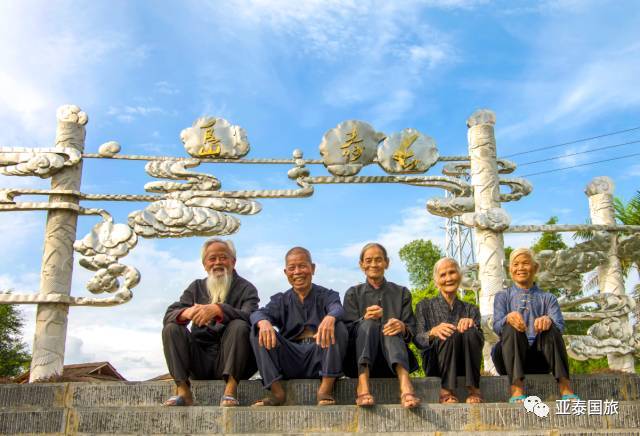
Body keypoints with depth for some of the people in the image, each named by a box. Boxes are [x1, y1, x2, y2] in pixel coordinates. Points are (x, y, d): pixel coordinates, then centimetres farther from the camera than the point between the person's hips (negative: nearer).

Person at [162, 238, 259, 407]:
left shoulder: (246, 289, 5)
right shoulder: (196, 288, 15)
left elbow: (250, 317, -17)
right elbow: (168, 316, 1)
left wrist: (218, 310, -34)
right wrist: (186, 313, -23)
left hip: (229, 360, -3)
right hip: (199, 362, 3)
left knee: (239, 326, -27)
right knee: (171, 329, -14)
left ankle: (230, 389, -30)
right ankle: (183, 391, -21)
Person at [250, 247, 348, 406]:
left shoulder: (326, 295, 9)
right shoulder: (281, 300, 14)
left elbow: (337, 309, -16)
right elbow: (258, 314, -6)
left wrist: (330, 318, -42)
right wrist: (264, 322, -33)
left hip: (318, 357, -2)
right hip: (289, 360, 2)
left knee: (338, 327, -26)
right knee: (257, 331, -15)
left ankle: (326, 388, -22)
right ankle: (276, 391, -19)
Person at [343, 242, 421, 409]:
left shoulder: (401, 293, 17)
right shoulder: (353, 294, 16)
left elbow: (412, 331, 7)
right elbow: (349, 330, 3)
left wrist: (402, 328, -18)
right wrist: (365, 319, -19)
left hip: (393, 359, 0)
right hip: (361, 360, 0)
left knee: (392, 328, -29)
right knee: (369, 324, -28)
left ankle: (405, 385, -54)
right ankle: (363, 386, -48)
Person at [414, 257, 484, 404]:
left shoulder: (470, 309, 17)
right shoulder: (424, 307, 11)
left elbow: (480, 341, 2)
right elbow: (418, 340, -3)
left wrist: (472, 326, -21)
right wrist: (433, 332, -26)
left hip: (465, 366, 2)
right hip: (435, 366, -2)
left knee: (470, 333, -27)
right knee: (451, 334, -31)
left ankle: (473, 390, -25)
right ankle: (446, 390, -25)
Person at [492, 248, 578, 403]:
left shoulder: (547, 298, 19)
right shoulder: (502, 297, 18)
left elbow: (560, 325, 0)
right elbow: (497, 326, -1)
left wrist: (548, 320, -25)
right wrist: (508, 318, -26)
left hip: (540, 359, 1)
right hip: (510, 357, -1)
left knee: (551, 328, -27)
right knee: (511, 329, -30)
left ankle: (565, 388, -38)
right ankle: (517, 389, -45)